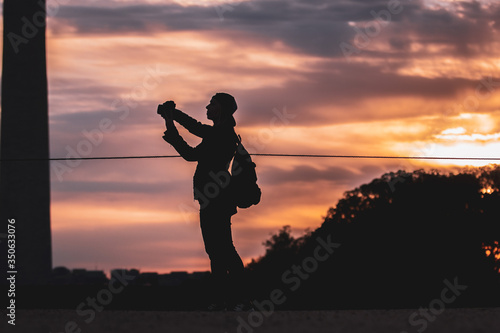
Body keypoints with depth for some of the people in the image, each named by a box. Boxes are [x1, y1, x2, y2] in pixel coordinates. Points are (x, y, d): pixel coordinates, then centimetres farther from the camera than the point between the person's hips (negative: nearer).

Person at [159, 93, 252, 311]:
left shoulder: (226, 133, -10)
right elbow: (191, 154, 24)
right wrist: (172, 131, 17)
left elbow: (198, 129, -20)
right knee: (215, 250, 9)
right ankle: (221, 299, 10)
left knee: (223, 248, -12)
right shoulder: (216, 135, 20)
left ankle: (239, 299, -13)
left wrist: (174, 113, -10)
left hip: (218, 200, -10)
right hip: (210, 201, 10)